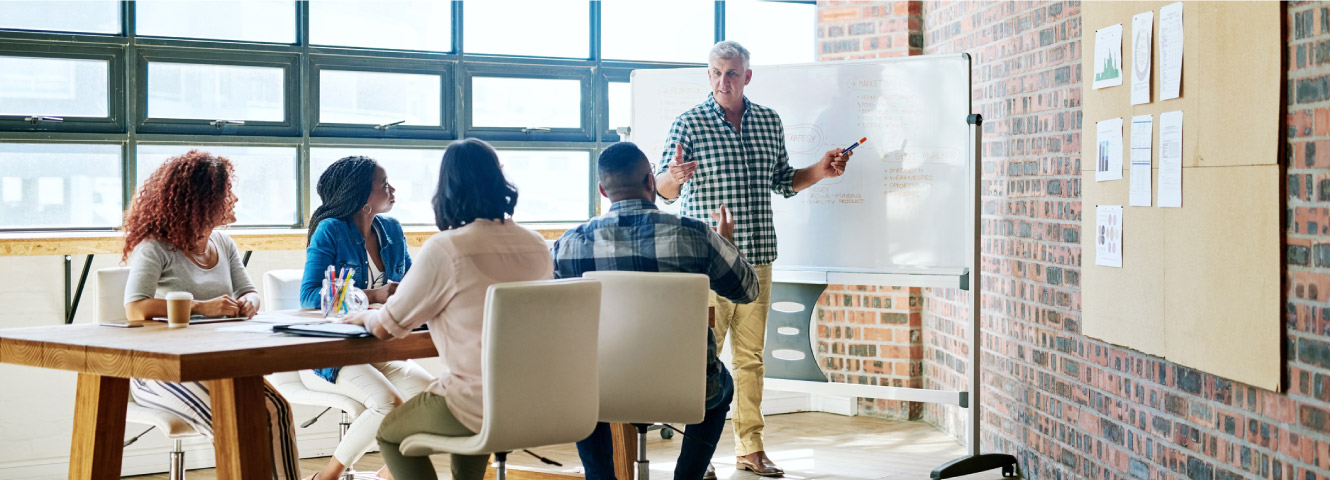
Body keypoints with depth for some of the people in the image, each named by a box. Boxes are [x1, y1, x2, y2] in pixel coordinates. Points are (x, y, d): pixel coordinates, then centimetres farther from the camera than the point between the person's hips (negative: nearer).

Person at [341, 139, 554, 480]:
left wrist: (362, 317, 19)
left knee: (390, 433, 22)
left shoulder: (444, 249, -14)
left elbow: (386, 327, -5)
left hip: (482, 407, -6)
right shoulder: (537, 246, 3)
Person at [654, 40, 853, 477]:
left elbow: (784, 182, 21)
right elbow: (664, 190, -8)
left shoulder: (769, 121, 10)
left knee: (751, 355, 10)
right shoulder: (688, 123, -3)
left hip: (757, 260, 4)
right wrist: (674, 176, -30)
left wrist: (820, 171, 4)